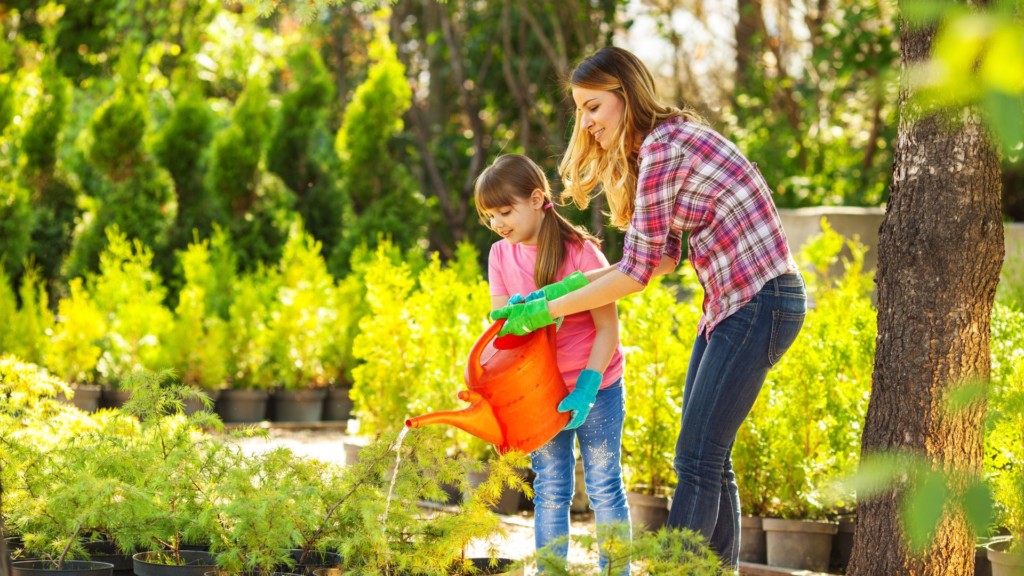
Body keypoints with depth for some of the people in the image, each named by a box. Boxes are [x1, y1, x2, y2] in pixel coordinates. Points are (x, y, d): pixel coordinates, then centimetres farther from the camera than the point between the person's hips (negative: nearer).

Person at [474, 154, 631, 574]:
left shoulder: (580, 251, -16)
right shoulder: (501, 255, -1)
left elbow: (608, 327, -15)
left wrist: (586, 388, -24)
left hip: (595, 386, -4)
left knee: (604, 485, 2)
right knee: (550, 490, 5)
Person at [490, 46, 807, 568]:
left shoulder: (663, 146, -15)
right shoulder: (671, 138, 15)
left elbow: (637, 271, -15)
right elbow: (663, 257, 16)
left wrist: (547, 311, -8)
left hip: (759, 303, -10)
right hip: (730, 304, 10)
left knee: (697, 461, -11)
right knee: (708, 460, 10)